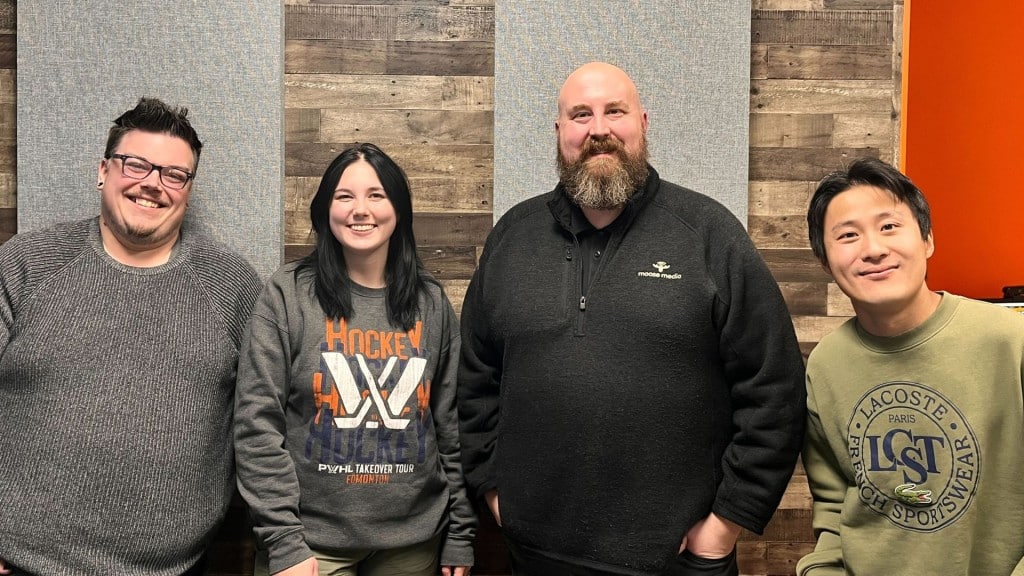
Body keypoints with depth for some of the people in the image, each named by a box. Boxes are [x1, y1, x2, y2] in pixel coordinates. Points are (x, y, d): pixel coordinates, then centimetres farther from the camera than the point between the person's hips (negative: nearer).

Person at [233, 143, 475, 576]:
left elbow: (453, 426, 4)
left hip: (413, 538, 3)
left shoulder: (431, 302, 2)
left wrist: (460, 536, 4)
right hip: (312, 539, -2)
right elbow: (257, 425, -8)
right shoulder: (287, 295, -6)